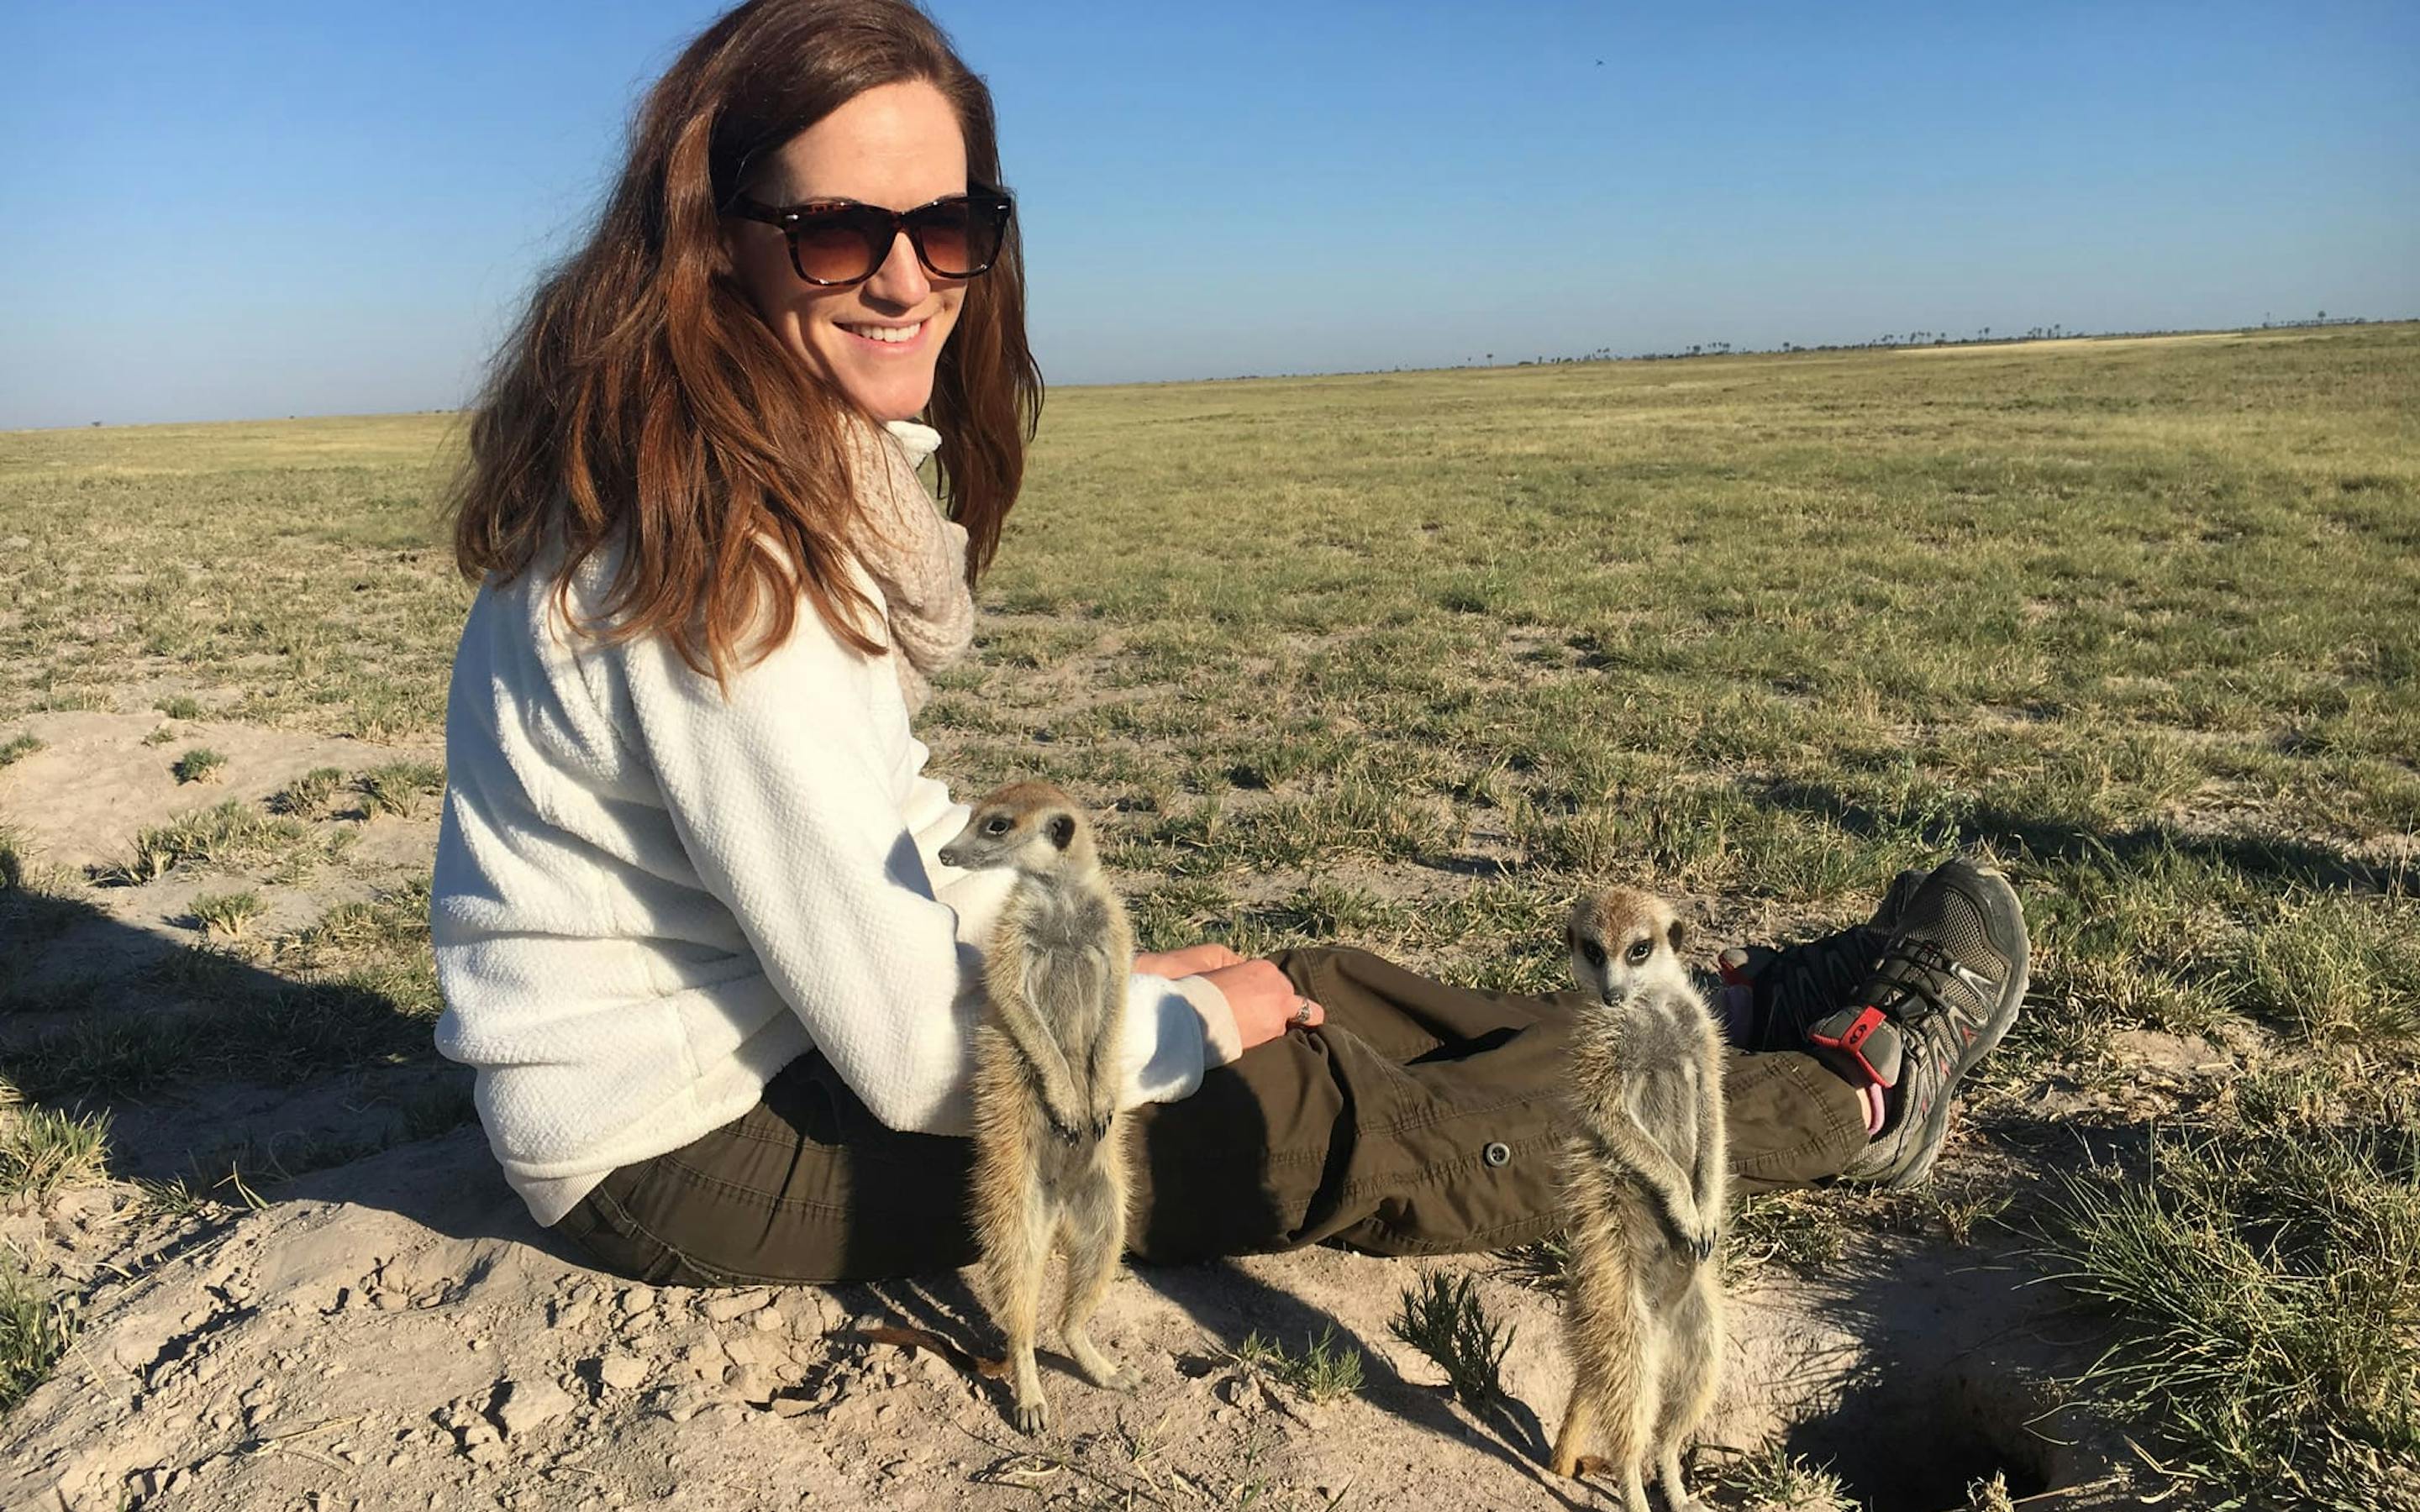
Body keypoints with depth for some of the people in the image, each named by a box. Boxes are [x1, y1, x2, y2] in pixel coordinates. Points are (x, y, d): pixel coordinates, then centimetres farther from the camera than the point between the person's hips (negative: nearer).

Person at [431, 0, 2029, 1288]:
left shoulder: (815, 467, 0)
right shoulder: (715, 557, -30)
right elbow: (921, 1061, -28)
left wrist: (1094, 961, 4)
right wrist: (1187, 1023, -12)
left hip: (776, 1013, 9)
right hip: (686, 1152, -8)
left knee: (1305, 989, 7)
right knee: (1333, 1124, -8)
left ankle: (1739, 1028, 22)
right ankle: (1849, 1099, 10)